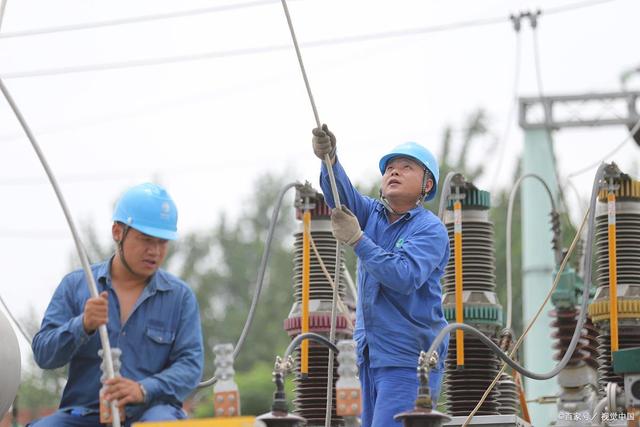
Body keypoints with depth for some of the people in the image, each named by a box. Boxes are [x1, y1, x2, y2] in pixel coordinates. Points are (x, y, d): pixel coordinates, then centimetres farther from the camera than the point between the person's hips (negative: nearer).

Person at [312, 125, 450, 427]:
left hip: (409, 361, -7)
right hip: (371, 357, 7)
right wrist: (329, 161, -29)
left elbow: (405, 278, -23)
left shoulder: (431, 230, -8)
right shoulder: (373, 214, 11)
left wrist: (357, 240, -23)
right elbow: (343, 196, -9)